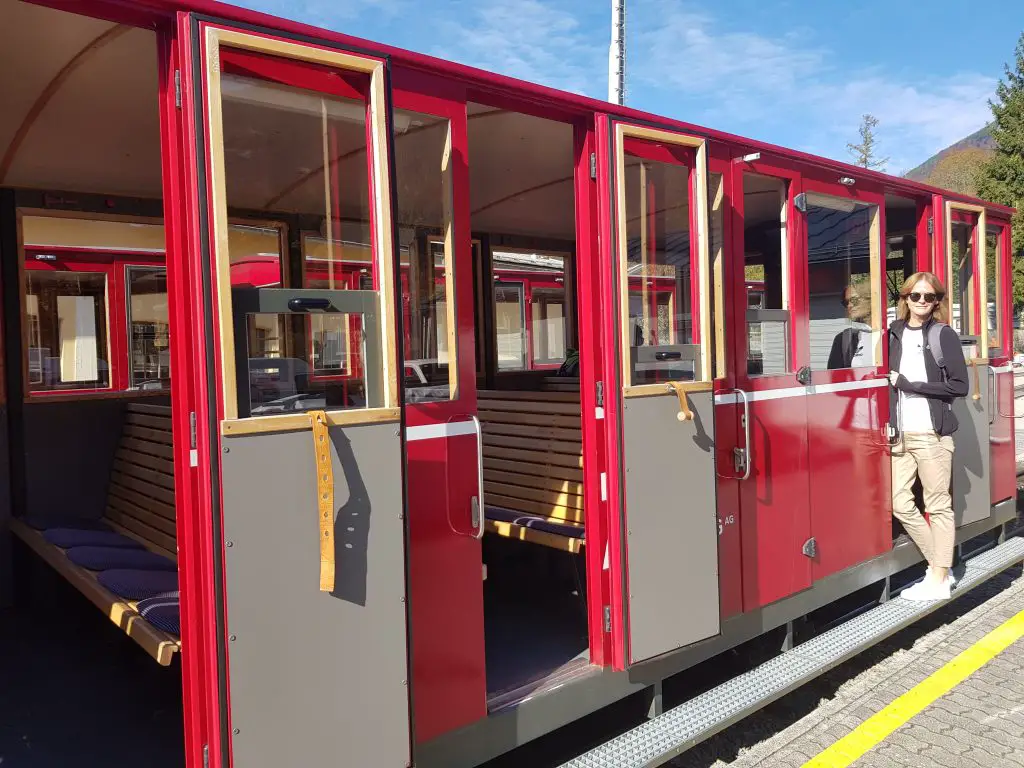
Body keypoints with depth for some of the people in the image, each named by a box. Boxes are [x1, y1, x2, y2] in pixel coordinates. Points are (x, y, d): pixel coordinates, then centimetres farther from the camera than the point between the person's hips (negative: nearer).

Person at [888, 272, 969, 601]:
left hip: (932, 433, -5)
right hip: (899, 433, 5)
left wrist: (906, 384, -13)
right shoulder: (894, 333, 8)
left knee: (938, 505, 3)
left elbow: (959, 386, -9)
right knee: (899, 504, 6)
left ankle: (938, 580, 11)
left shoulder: (944, 335, -3)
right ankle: (940, 566, 23)